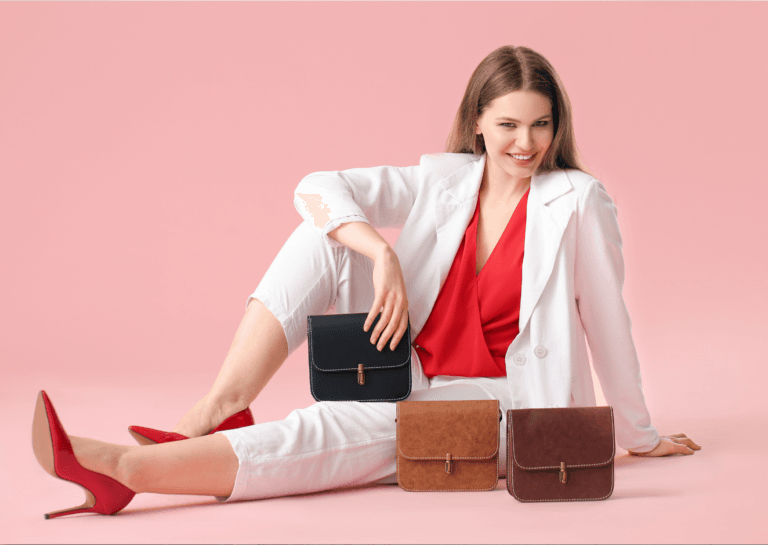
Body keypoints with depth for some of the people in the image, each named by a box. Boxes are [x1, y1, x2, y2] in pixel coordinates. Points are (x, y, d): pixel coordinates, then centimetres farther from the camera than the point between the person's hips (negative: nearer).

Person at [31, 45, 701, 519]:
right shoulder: (444, 179, 5)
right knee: (323, 233, -12)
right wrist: (382, 252, -21)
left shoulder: (576, 200, -6)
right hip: (412, 382, 5)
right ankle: (221, 408, -25)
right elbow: (315, 188, -4)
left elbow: (607, 318, -1)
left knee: (327, 431, -33)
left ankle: (126, 468, -42)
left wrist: (640, 435, 7)